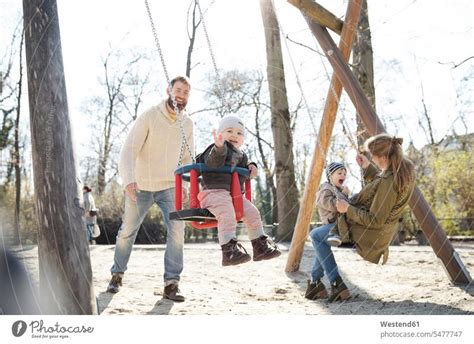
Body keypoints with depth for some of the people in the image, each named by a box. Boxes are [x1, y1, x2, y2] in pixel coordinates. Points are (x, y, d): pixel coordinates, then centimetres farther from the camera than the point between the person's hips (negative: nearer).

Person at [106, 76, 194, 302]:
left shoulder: (187, 124, 1)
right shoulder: (149, 116, -13)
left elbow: (187, 158, 13)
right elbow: (129, 150, -21)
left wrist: (184, 184, 0)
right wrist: (129, 179, -36)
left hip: (170, 187, 2)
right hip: (141, 186, -2)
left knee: (177, 230, -17)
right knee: (127, 232, 10)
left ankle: (171, 284, -12)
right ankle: (117, 275, 31)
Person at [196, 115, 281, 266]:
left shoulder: (241, 155, 23)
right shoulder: (220, 149, -5)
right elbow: (213, 163, -26)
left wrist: (250, 167, 17)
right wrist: (218, 147, -45)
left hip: (235, 194, 9)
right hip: (215, 191, -9)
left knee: (252, 212, 2)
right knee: (227, 214, -32)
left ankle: (260, 245, 13)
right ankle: (229, 249, -39)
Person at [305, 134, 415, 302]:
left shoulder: (388, 182, -31)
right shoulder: (404, 170, -4)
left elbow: (375, 220, -27)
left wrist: (348, 209, -18)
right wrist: (368, 168, 8)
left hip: (368, 236, -10)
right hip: (378, 235, 10)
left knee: (316, 235, 7)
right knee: (323, 237, 24)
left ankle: (336, 284, 3)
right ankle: (315, 281, 25)